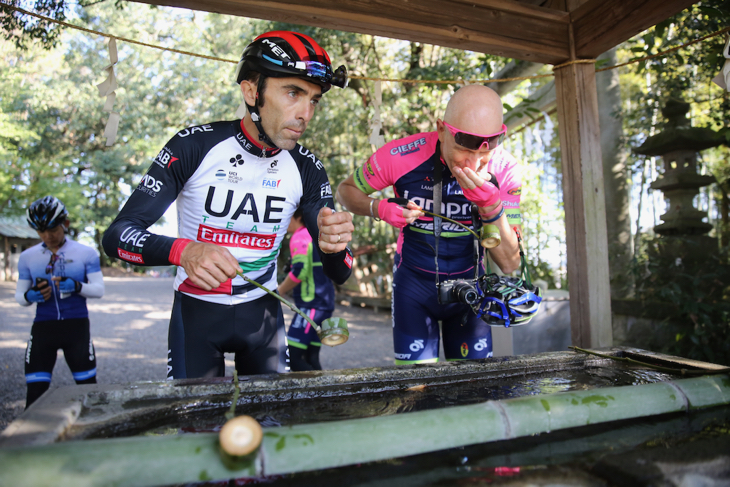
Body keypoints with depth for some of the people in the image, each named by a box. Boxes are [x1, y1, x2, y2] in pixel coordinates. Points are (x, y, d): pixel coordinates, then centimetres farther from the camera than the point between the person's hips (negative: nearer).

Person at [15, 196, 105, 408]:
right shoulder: (27, 257, 6)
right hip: (43, 327, 2)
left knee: (87, 384, 6)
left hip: (77, 326, -1)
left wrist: (76, 286, -22)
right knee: (35, 391, 0)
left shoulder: (86, 253, 1)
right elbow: (19, 295, 11)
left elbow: (99, 289, -2)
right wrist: (29, 296, -13)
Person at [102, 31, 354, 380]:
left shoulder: (307, 169, -9)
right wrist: (184, 251, -39)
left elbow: (339, 274, -9)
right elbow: (117, 235, -19)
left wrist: (334, 246, -33)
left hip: (262, 311, 3)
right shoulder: (194, 146, -16)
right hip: (197, 309, -2)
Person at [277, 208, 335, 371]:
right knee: (311, 358, 11)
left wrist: (278, 292, -6)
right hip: (325, 304, 10)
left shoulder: (300, 236, -8)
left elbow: (299, 271, -18)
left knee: (292, 356, -10)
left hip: (311, 306, -10)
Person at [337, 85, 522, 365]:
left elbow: (509, 264, -16)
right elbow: (346, 190, -3)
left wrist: (491, 206, -33)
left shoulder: (504, 169, -17)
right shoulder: (401, 156, -22)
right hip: (414, 282, -1)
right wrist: (380, 209, -25)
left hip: (468, 283, 2)